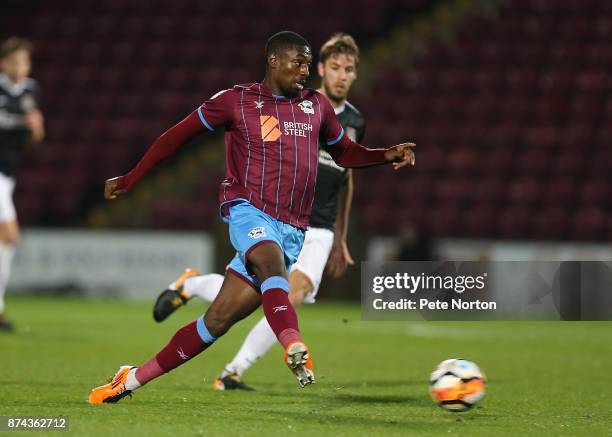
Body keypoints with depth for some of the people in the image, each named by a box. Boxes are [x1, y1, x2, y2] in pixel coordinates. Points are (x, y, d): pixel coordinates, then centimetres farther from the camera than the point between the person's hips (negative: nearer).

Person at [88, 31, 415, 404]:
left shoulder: (316, 105, 15)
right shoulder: (237, 101, 3)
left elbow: (346, 153, 28)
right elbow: (179, 135, 10)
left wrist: (389, 155, 9)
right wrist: (131, 179, 11)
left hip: (291, 231, 3)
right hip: (249, 211, -3)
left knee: (218, 320, -3)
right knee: (271, 261, -38)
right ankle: (295, 349, -61)